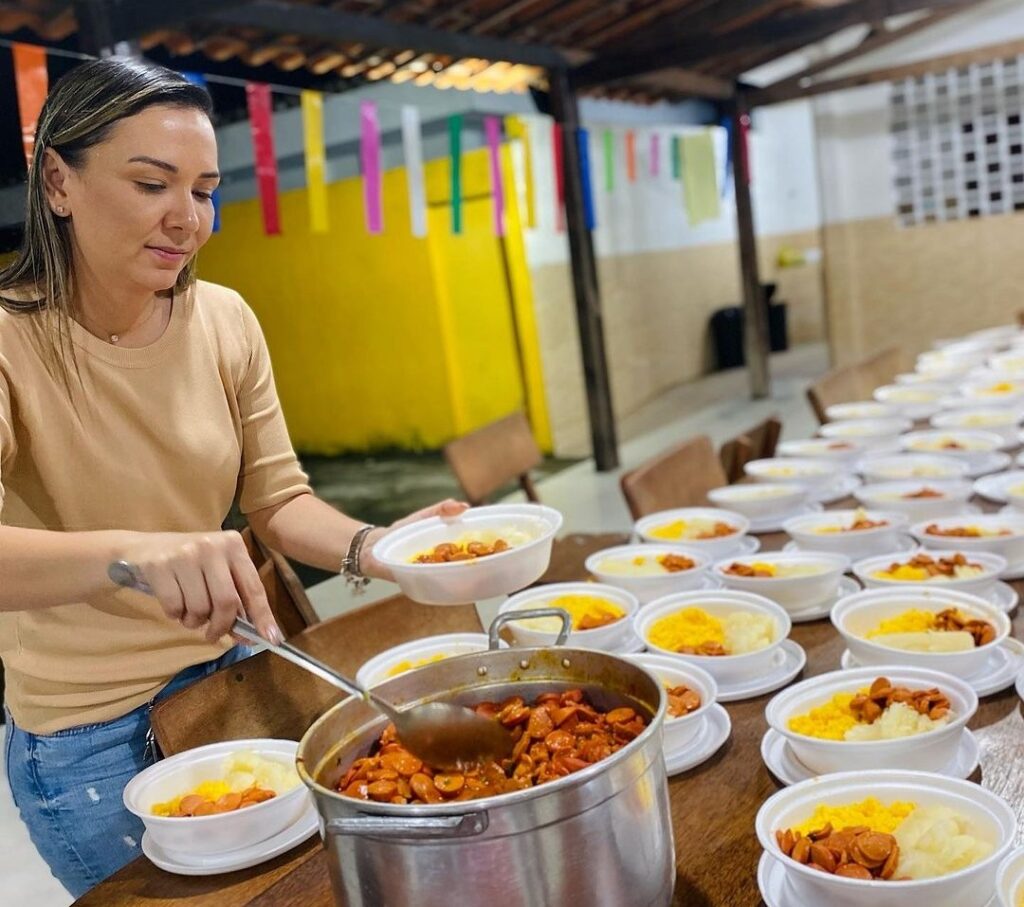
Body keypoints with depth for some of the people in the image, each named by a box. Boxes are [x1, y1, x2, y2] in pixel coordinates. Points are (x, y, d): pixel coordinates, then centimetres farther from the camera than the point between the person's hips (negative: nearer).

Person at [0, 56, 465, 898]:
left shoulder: (226, 320, -7)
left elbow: (278, 498, -4)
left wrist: (371, 547, -23)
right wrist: (123, 552, -53)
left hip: (229, 674, 5)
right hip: (86, 737, -4)